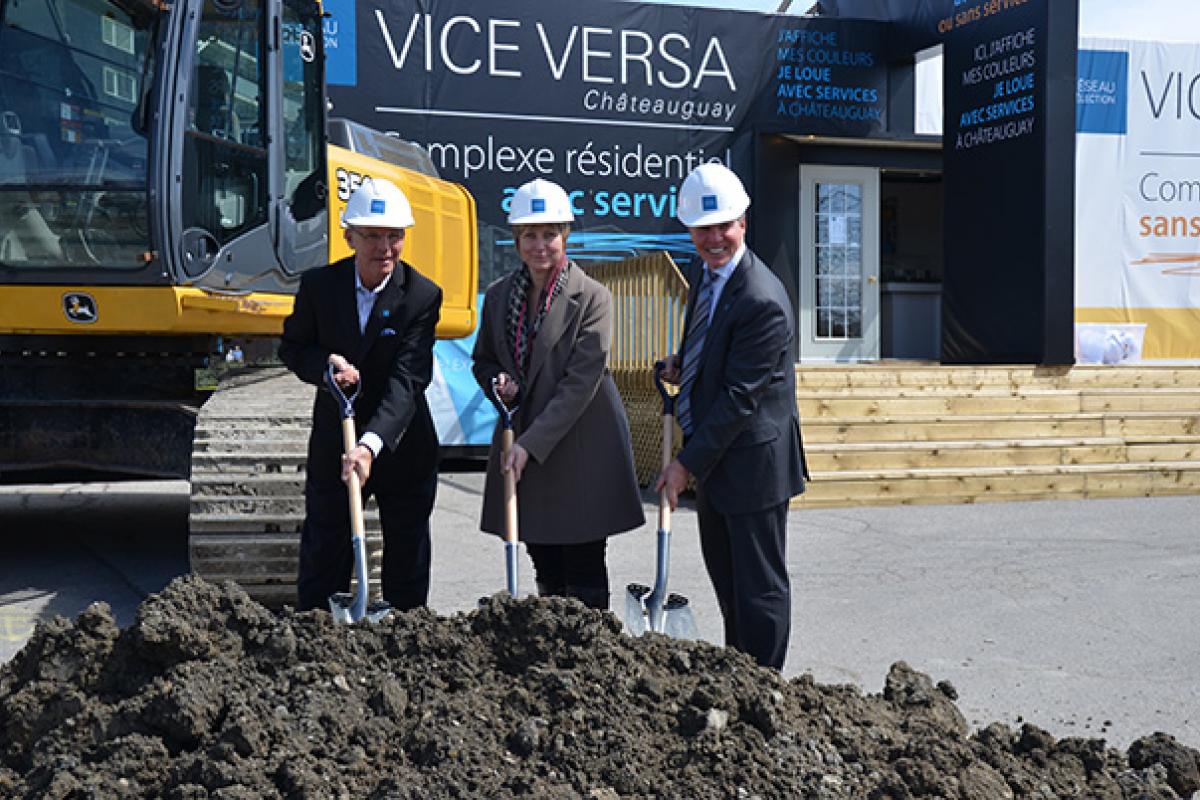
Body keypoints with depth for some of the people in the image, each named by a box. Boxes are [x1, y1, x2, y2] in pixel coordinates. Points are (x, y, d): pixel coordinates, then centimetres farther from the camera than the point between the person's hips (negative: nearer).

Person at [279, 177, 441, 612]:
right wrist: (325, 364, -18)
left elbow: (407, 380, -23)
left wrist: (371, 444, -36)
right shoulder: (318, 284, -7)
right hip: (333, 443, 1)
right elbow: (292, 347, 5)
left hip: (403, 446, -1)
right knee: (321, 560, 8)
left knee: (408, 565, 11)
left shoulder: (423, 295, -14)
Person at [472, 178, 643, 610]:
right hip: (521, 441, 5)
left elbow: (580, 383, -17)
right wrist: (497, 383, -6)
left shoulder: (592, 297, -11)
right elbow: (483, 360, 18)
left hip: (580, 446, -5)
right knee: (547, 573, 12)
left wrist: (531, 443, -21)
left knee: (584, 576, 2)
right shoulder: (499, 294, 6)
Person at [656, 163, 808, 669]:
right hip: (712, 455, 10)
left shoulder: (763, 301, -25)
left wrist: (687, 464, -21)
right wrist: (682, 362, 4)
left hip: (752, 460, -10)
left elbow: (739, 397, -24)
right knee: (725, 578, 21)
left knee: (759, 586, 3)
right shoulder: (703, 271, 5)